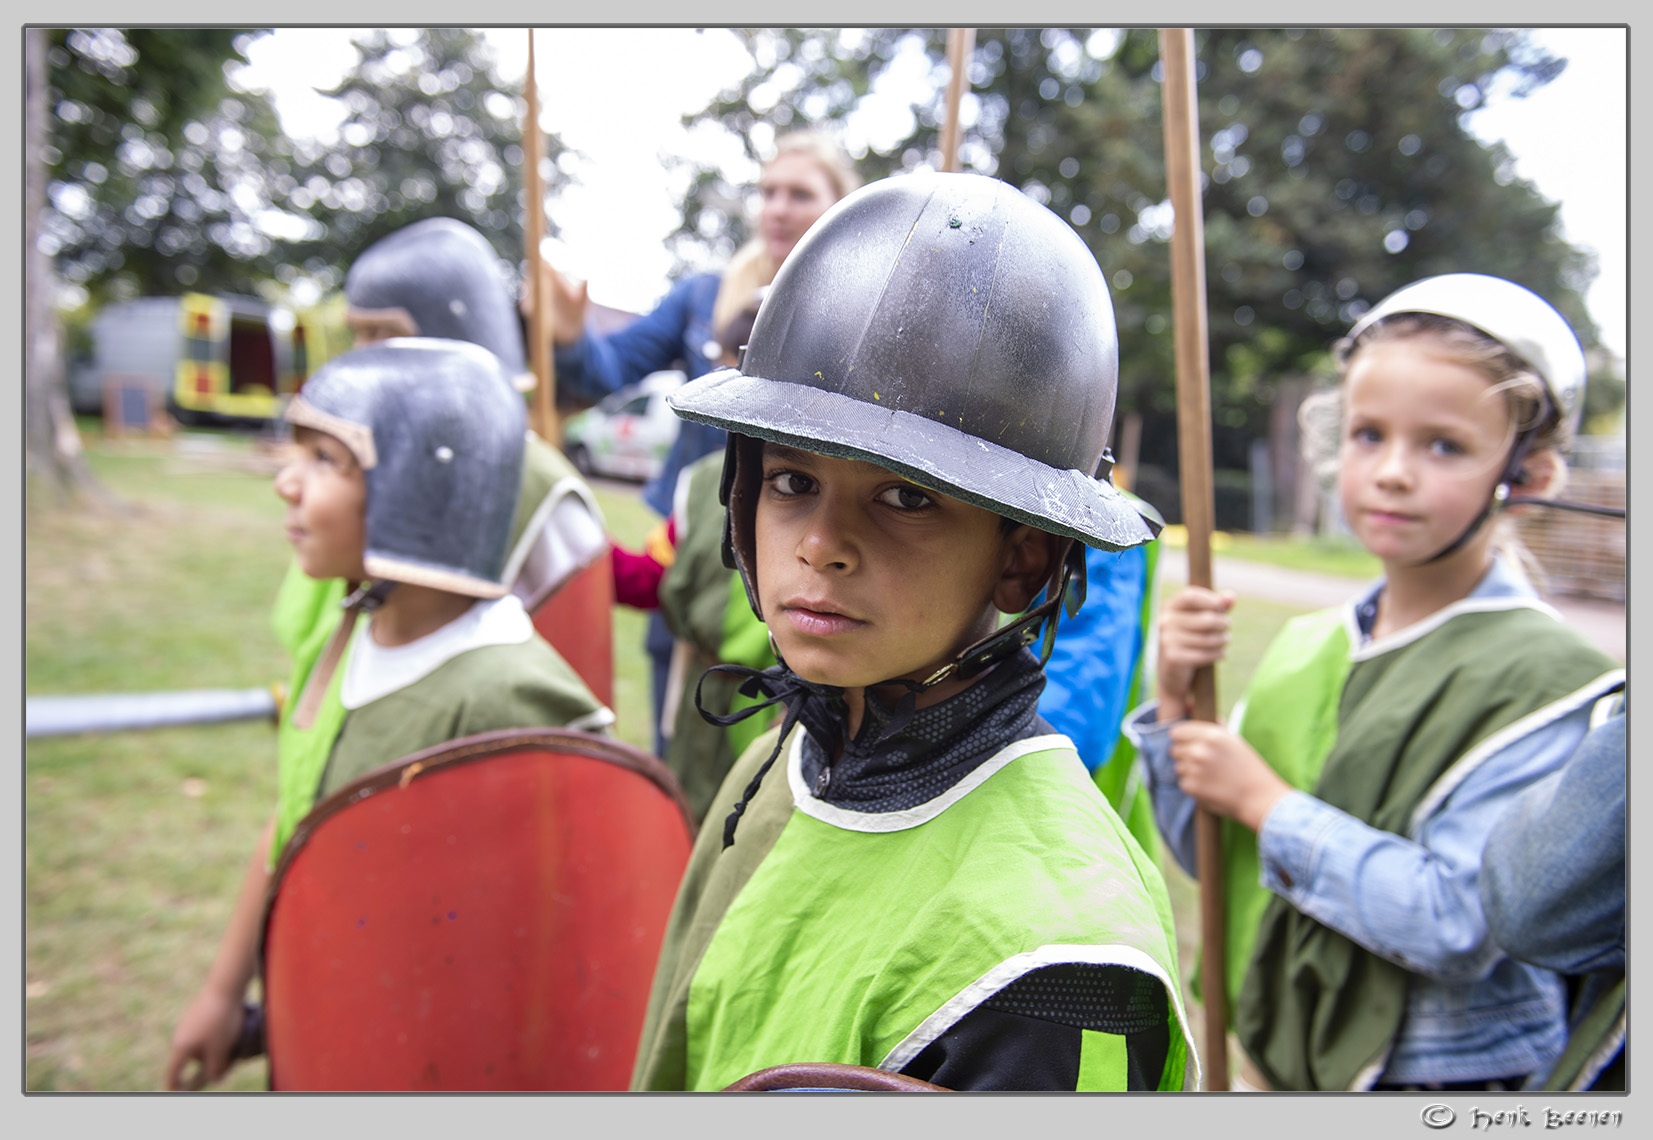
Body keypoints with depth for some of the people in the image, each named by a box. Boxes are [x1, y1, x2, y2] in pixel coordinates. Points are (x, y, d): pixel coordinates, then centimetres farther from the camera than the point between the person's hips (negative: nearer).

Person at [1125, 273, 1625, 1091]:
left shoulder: (1540, 679, -16)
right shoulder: (1309, 645, 2)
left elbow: (1459, 928, -26)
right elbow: (1209, 852, 4)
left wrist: (1266, 801, -20)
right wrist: (1177, 702, -9)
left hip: (1451, 1073, -5)